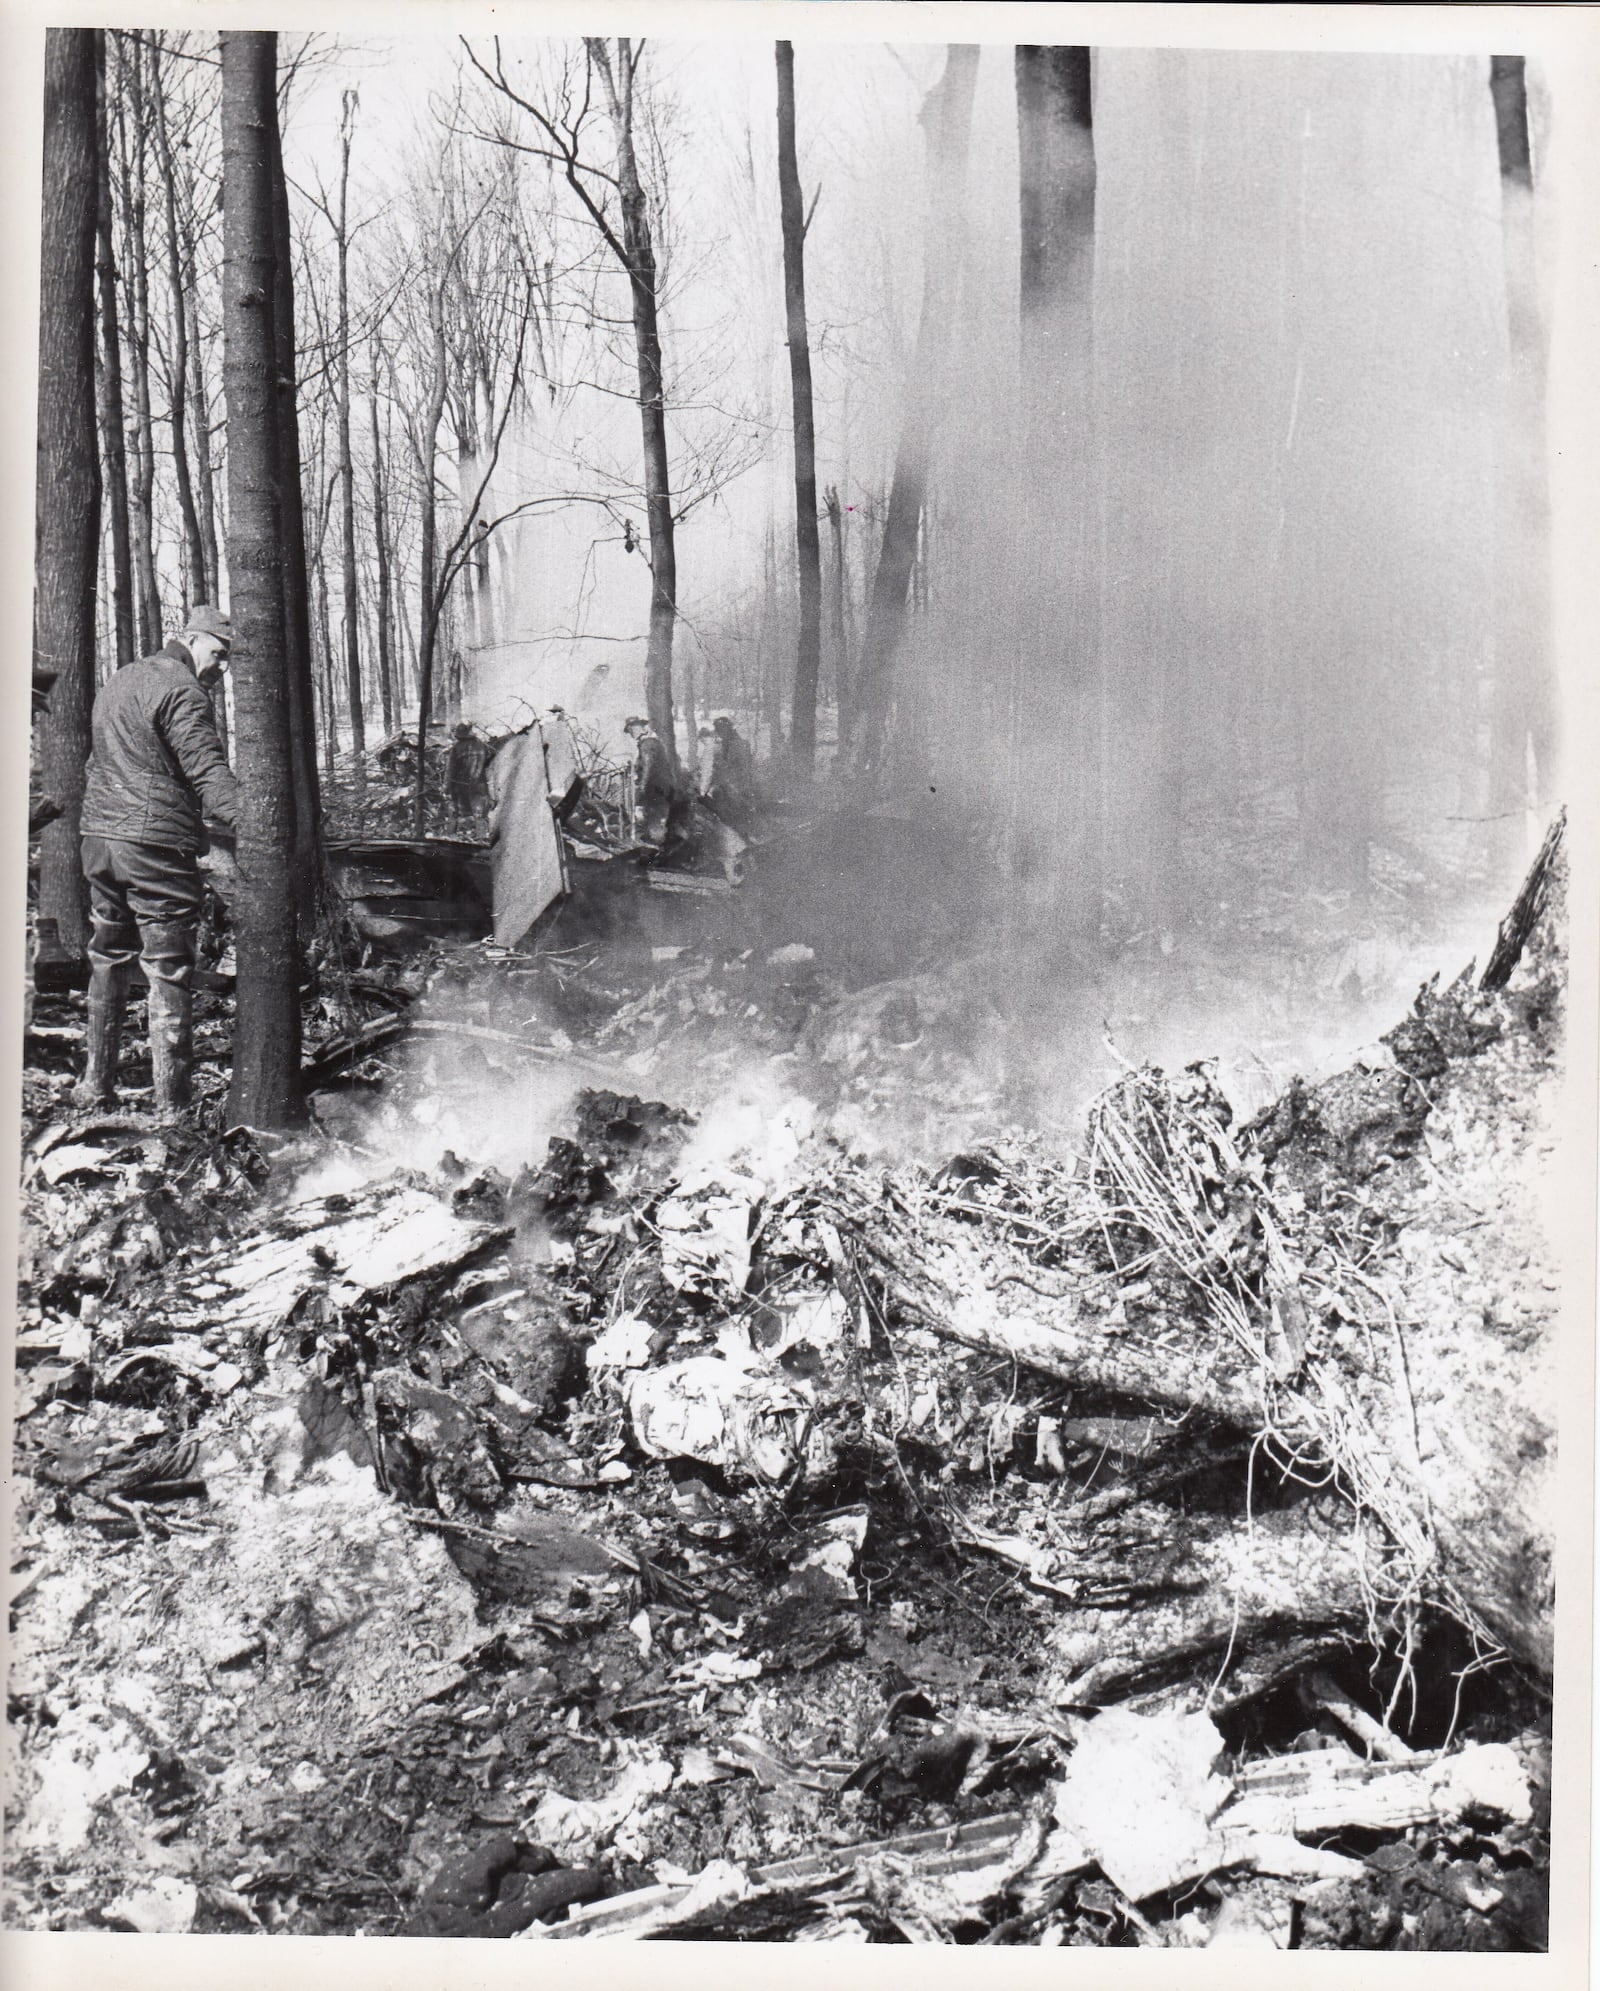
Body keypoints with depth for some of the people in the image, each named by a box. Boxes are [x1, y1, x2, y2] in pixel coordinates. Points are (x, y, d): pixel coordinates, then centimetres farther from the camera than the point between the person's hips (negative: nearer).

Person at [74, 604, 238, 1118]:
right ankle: (170, 1107, -2)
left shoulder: (120, 680, 19)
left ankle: (96, 1085, 27)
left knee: (107, 961, 20)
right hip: (156, 846, -9)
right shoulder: (181, 689, -10)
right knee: (168, 974, -4)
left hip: (99, 838, 9)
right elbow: (210, 773, -21)